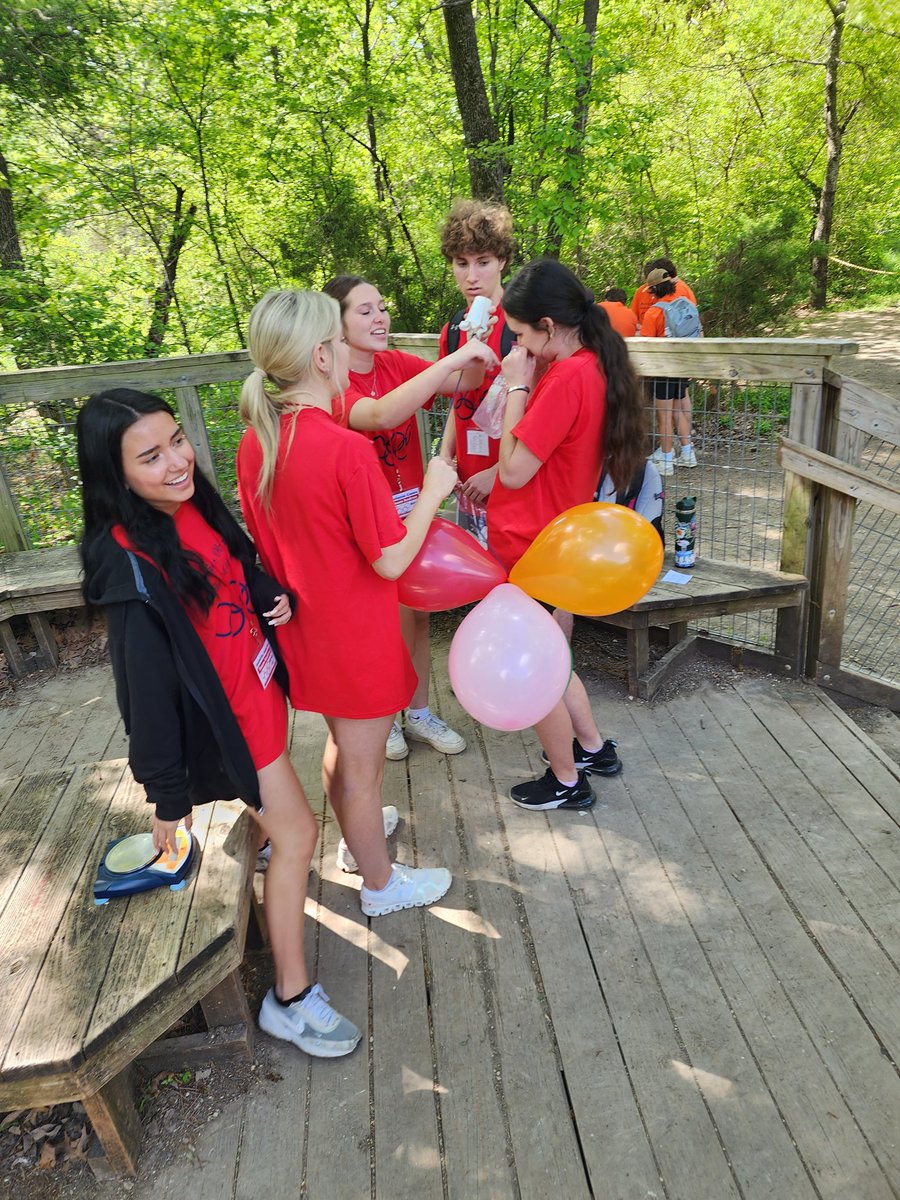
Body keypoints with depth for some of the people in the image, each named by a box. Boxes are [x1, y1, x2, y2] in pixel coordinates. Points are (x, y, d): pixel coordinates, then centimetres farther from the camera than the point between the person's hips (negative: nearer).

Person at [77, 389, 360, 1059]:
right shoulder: (132, 568, -29)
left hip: (258, 685, 7)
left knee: (280, 815, 30)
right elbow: (148, 688, -24)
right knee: (296, 834, 3)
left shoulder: (195, 505, -7)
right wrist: (167, 796, -17)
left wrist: (273, 595, -9)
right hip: (225, 718, -7)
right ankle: (291, 999, 19)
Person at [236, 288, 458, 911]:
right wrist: (433, 491, -12)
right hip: (357, 639, -7)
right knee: (363, 765, 13)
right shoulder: (348, 449, -28)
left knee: (343, 743, 29)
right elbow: (391, 561, -23)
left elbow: (267, 540, 7)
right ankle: (381, 884, 37)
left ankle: (356, 841, 53)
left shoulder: (255, 442, -4)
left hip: (304, 630, 8)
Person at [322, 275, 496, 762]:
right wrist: (453, 358, -40)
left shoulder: (395, 364, 0)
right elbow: (381, 415, -39)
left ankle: (419, 712, 34)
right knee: (397, 625, 6)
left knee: (419, 618, 15)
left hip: (412, 511, 5)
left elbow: (462, 383, -12)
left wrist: (477, 359, -34)